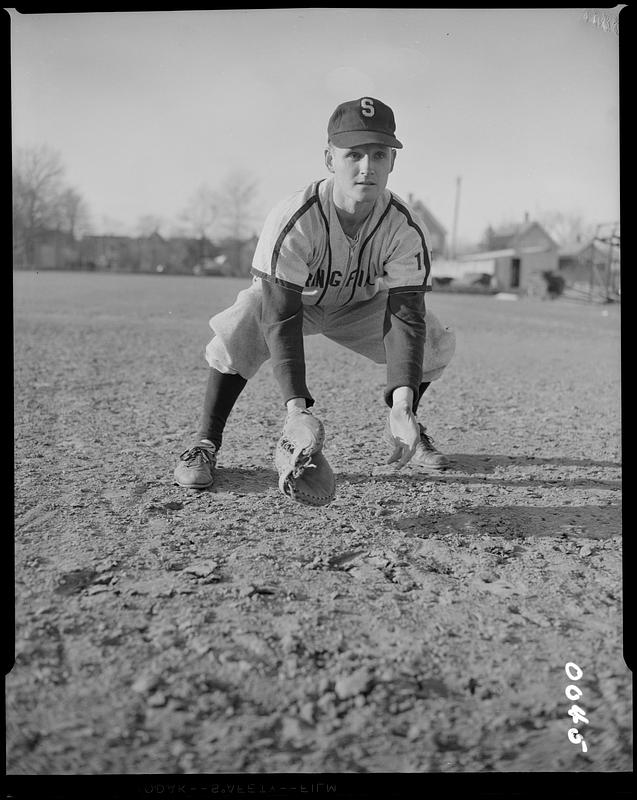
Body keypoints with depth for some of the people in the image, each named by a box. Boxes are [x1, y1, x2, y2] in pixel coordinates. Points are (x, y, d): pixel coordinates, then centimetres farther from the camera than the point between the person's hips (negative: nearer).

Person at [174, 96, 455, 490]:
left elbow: (406, 316, -32)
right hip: (289, 296, -3)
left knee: (438, 343, -12)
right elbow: (280, 320, -40)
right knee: (236, 334, -33)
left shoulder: (406, 229, -28)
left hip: (361, 305, 3)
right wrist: (295, 408, -50)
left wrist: (402, 406, -46)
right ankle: (206, 443, -14)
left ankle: (404, 427, 16)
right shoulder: (292, 221, -37)